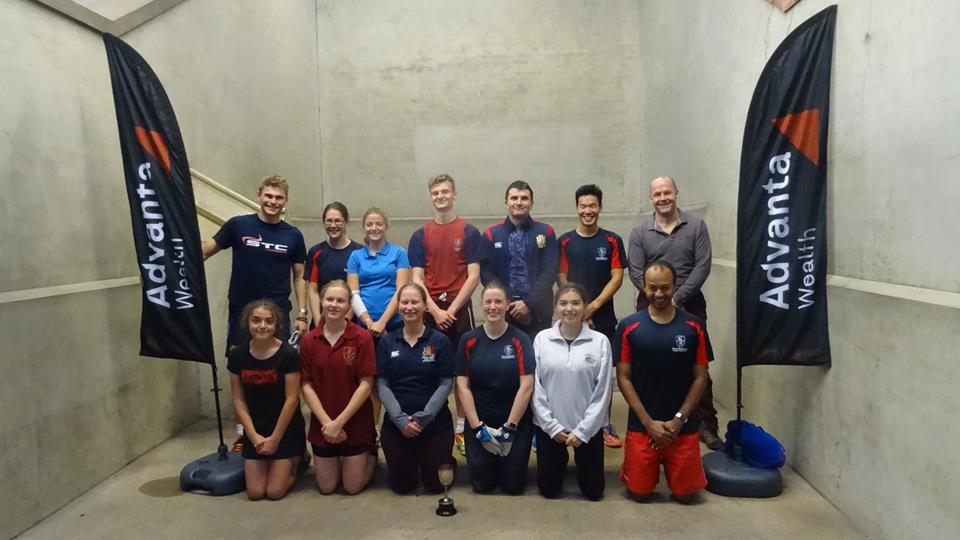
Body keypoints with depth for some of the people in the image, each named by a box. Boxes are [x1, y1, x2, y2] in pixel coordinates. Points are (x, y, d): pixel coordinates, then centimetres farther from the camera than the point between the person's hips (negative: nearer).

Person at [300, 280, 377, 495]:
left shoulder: (362, 337, -14)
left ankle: (371, 452, 36)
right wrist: (326, 422, -14)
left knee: (353, 486, 8)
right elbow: (306, 386, -4)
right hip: (322, 425, 3)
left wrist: (339, 422, -16)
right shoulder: (308, 341, -5)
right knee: (326, 487, 12)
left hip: (355, 424, -2)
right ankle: (325, 461, 43)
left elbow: (366, 385, -14)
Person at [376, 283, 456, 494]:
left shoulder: (440, 341, -5)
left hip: (435, 424, -1)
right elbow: (382, 384, -3)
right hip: (396, 424, 2)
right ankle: (411, 463, 43)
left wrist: (423, 417, -17)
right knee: (401, 486, 11)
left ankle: (443, 461, 39)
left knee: (436, 484, 7)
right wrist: (400, 418, -15)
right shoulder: (386, 342, 1)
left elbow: (445, 384, -8)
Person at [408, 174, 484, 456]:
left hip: (459, 308, -1)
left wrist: (451, 309, -11)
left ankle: (461, 427, 15)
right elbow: (416, 279, 2)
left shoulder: (469, 232, 1)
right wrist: (435, 310, -10)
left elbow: (473, 276, -4)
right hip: (429, 311, 2)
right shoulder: (420, 235, 7)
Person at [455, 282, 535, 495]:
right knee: (482, 484, 3)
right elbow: (463, 385, -5)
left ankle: (507, 463, 34)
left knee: (513, 485, 3)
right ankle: (488, 462, 35)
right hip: (479, 421, 1)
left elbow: (526, 386, -11)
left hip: (516, 422, -1)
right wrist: (477, 427, -10)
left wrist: (509, 427, -12)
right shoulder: (469, 340, -4)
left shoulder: (520, 339, -8)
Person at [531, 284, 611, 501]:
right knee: (548, 489, 11)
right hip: (548, 426, 1)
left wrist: (582, 431, -9)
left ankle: (577, 462, 40)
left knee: (593, 491, 10)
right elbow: (535, 388, -4)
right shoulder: (541, 339, -6)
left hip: (588, 427, 0)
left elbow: (602, 393, -7)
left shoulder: (600, 341, -9)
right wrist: (552, 427, -8)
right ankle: (560, 460, 42)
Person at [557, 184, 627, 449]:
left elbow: (617, 278, -3)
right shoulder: (565, 241, 2)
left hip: (603, 317, 0)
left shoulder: (612, 241, 2)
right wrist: (578, 311, -7)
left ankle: (606, 425, 16)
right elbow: (561, 279, 0)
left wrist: (593, 306, -12)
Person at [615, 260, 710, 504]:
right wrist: (648, 422, -10)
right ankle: (653, 466, 37)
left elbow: (700, 377, -1)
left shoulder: (694, 326, -4)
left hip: (683, 426, 1)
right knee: (639, 492, 5)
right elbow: (623, 378, -5)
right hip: (642, 425, 0)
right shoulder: (628, 327, -6)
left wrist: (679, 420, -9)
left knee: (685, 494, 6)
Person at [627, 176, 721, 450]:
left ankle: (707, 425, 16)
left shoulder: (696, 226, 1)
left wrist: (678, 298, -14)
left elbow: (703, 265, -5)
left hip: (690, 306, 0)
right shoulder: (639, 232, 2)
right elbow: (636, 273, -3)